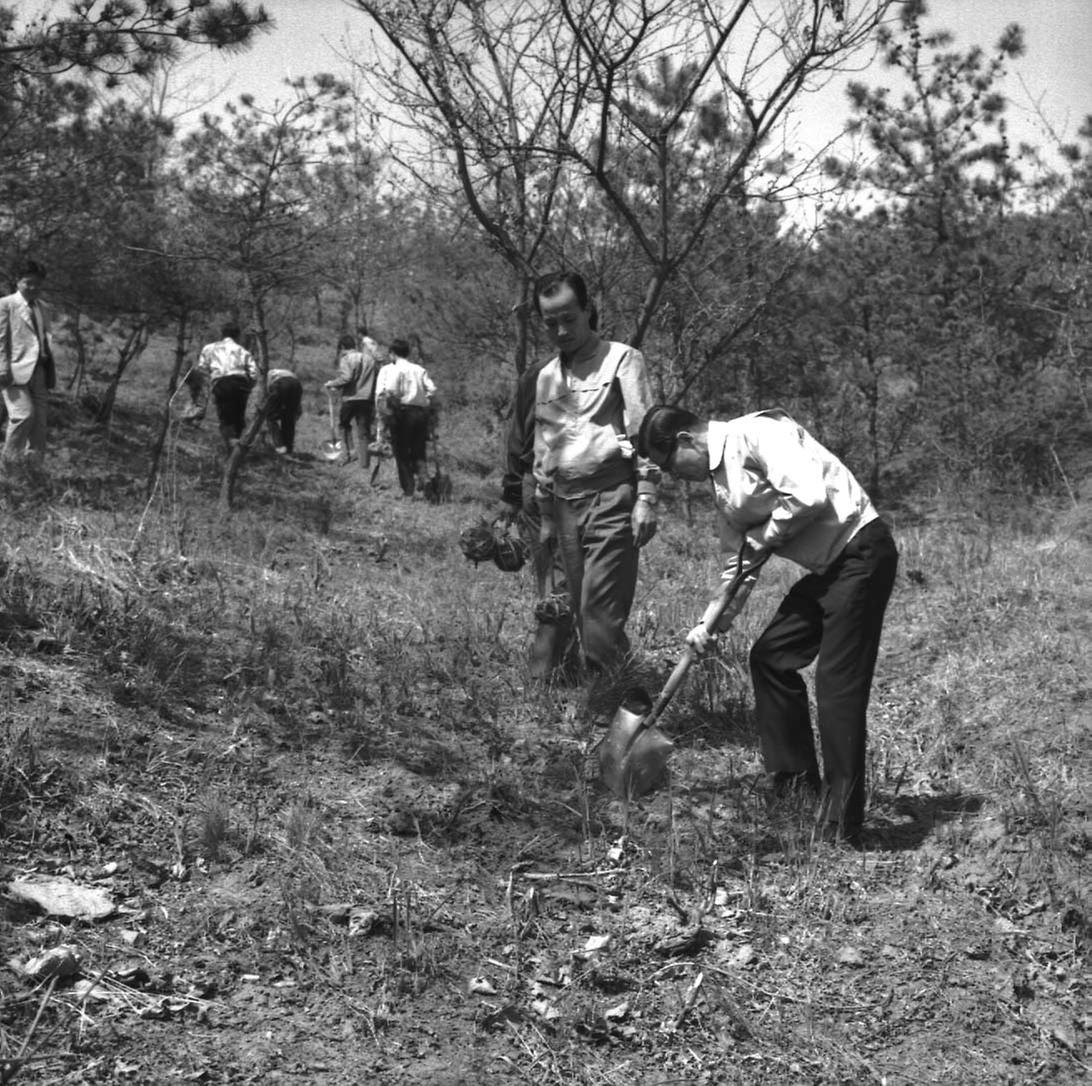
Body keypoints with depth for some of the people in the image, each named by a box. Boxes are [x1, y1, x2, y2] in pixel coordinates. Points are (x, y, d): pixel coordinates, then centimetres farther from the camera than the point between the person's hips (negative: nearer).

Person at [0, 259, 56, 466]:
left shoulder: (43, 309, 20)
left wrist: (51, 373, 12)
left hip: (39, 371, 6)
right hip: (17, 370, -6)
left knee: (39, 421, 3)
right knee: (24, 414, -17)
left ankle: (34, 467, 8)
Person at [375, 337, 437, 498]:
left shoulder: (388, 369, 3)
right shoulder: (420, 370, 15)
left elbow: (382, 394, -12)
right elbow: (432, 391, 5)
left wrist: (384, 415, -6)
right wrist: (432, 415, 8)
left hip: (401, 412, -4)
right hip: (421, 412, 4)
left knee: (401, 454, 5)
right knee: (418, 450, 15)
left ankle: (408, 489, 2)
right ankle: (420, 474, -13)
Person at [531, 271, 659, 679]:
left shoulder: (621, 359, 1)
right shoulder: (546, 377, 18)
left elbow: (644, 432, -5)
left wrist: (647, 498, -13)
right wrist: (546, 515, 23)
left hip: (611, 497, -6)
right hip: (566, 503, 6)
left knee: (600, 611, -13)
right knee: (581, 610, 7)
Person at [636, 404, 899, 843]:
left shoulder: (757, 432, -15)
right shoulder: (720, 478, 14)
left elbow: (808, 497, -26)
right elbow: (742, 560, 20)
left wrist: (762, 538, -10)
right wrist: (712, 624, 13)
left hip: (861, 552, -10)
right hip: (827, 567, 10)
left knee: (838, 684, -10)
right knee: (769, 656, 13)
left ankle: (841, 823, -4)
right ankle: (795, 783, 25)